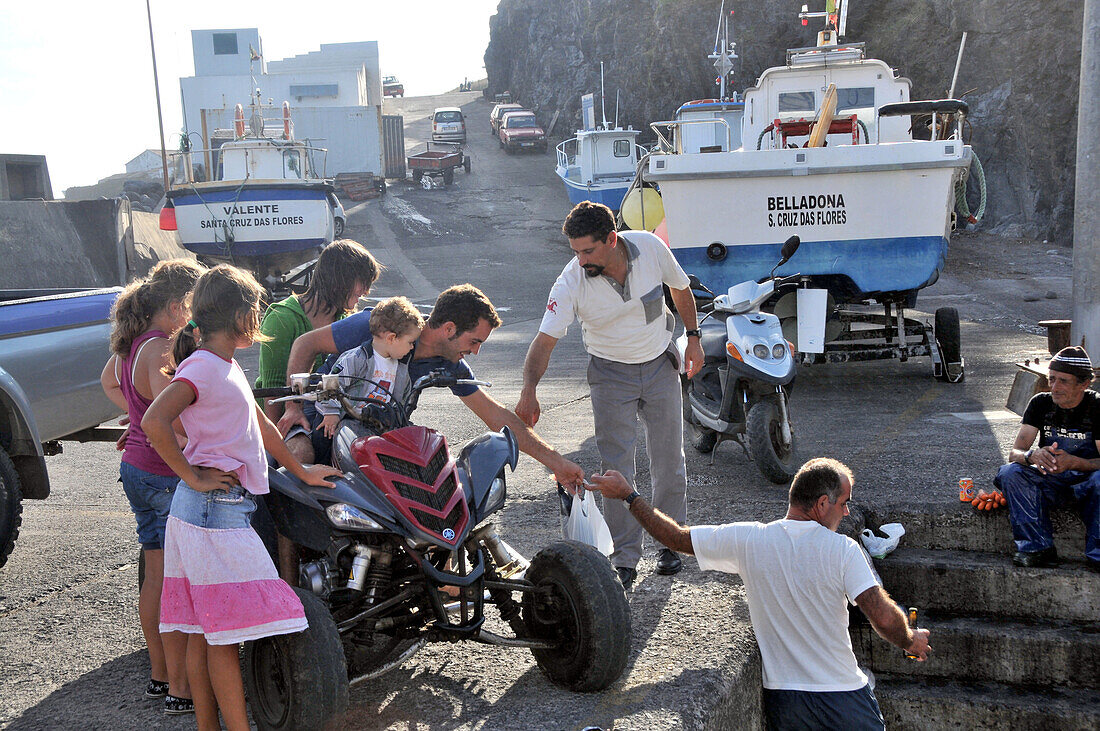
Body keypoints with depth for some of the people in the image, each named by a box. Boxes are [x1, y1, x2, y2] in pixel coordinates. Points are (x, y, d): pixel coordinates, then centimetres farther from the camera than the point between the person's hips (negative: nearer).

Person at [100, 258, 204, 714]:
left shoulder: (132, 341, 8)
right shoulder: (162, 350, -21)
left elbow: (109, 382, 28)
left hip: (135, 468, 10)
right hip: (167, 476, -10)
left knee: (155, 576, 18)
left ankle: (159, 675, 30)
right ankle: (180, 689, 8)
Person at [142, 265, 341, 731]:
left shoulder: (226, 367, 17)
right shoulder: (203, 366, -13)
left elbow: (260, 425, 26)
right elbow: (154, 421, -26)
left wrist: (301, 471, 31)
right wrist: (192, 476, -19)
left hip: (226, 508, 9)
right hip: (214, 508, -9)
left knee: (205, 631, 12)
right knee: (225, 632, -6)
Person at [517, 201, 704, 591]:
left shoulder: (651, 247, -18)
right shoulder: (571, 282, -23)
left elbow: (680, 288, 3)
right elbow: (545, 339, -27)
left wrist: (693, 337, 4)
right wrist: (529, 389, -41)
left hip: (660, 365, 2)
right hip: (611, 373, -2)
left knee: (669, 463, 8)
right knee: (617, 470, -7)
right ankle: (624, 560, 5)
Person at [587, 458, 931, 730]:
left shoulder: (749, 540, -6)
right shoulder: (843, 550, -14)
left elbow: (676, 537, 1)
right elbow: (884, 618, -18)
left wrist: (628, 496, 12)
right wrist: (911, 641, 5)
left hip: (782, 702, 3)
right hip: (842, 700, -3)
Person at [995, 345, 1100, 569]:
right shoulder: (1040, 404, -1)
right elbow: (1014, 453, -7)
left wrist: (1073, 462, -34)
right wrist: (1032, 455, -32)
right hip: (1050, 481, 3)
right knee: (1009, 473, -25)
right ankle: (1038, 547, -22)